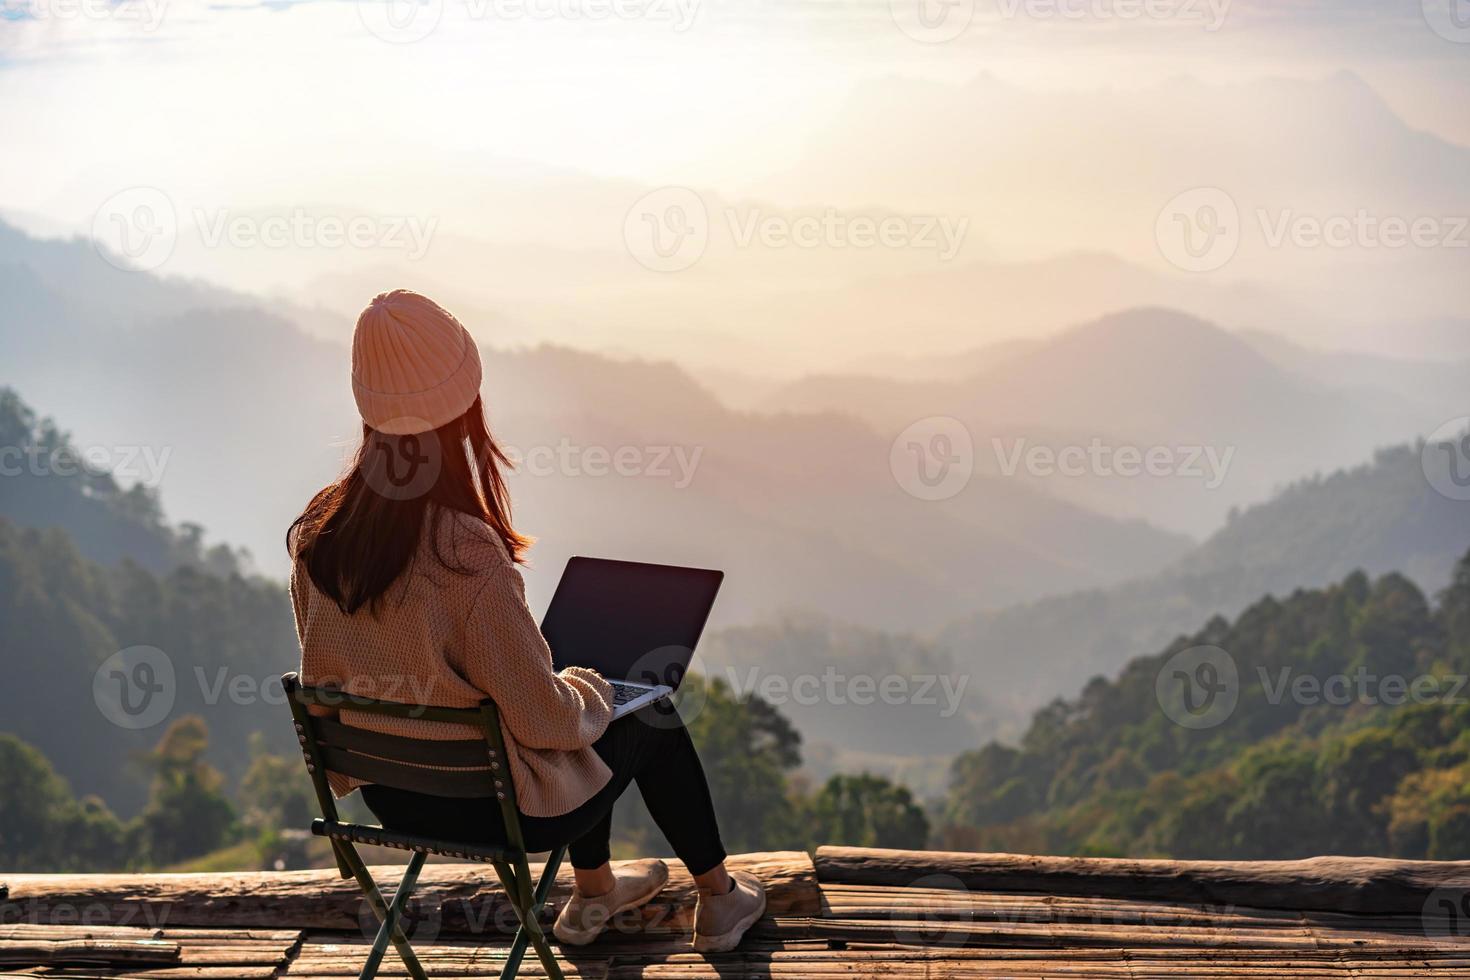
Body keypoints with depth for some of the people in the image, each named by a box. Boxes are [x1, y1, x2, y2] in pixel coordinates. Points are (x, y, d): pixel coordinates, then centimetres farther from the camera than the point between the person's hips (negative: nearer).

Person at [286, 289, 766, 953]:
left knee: (584, 712, 30)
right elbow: (547, 720, -24)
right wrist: (593, 690, -2)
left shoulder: (317, 534, -13)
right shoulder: (468, 555, -34)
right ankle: (719, 902, 39)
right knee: (653, 719, 20)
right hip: (494, 810, -6)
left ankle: (593, 894, 50)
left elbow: (325, 679, 2)